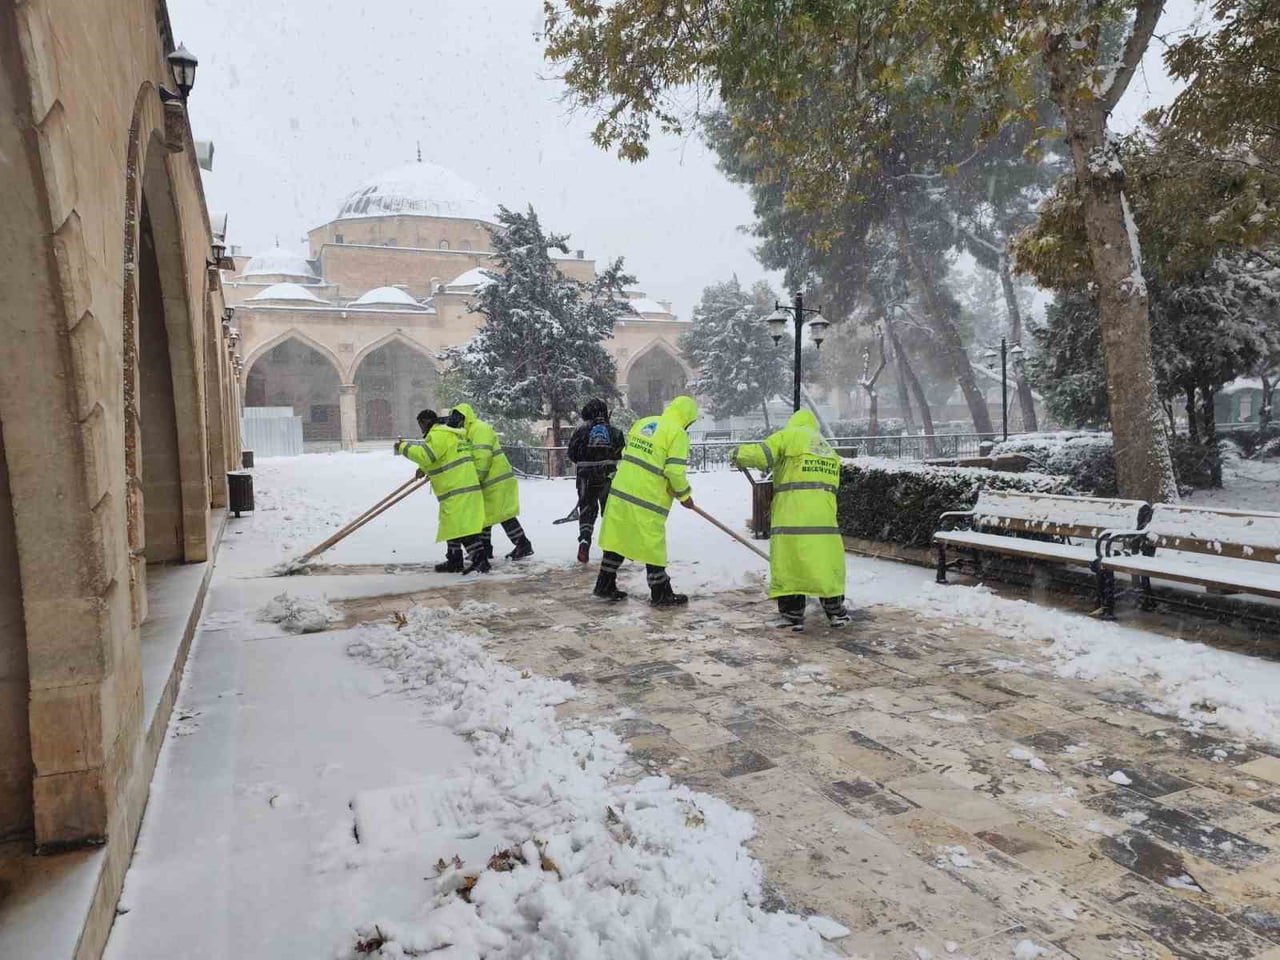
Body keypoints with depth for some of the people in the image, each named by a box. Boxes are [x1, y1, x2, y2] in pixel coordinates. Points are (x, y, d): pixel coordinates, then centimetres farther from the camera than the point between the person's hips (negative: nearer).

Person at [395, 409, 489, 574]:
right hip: (456, 487, 11)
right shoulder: (447, 433, 23)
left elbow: (426, 454, -22)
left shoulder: (439, 434, -11)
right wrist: (424, 469, 19)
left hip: (458, 488, -11)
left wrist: (404, 447, -11)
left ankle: (480, 560, -20)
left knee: (463, 525, -15)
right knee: (452, 525, 17)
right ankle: (455, 562, 26)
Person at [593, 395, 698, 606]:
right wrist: (684, 494, 0)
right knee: (653, 546, 4)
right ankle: (661, 595, 16)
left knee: (617, 538, 15)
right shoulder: (678, 434, -8)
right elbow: (675, 471, -15)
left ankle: (605, 586, 24)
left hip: (621, 490, 7)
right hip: (647, 499, -7)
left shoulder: (643, 422, 13)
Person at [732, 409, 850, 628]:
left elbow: (760, 455, -8)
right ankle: (836, 612, 18)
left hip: (791, 515, -5)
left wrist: (737, 455, 10)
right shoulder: (829, 449, 25)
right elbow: (832, 483, 21)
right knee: (827, 564, 12)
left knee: (789, 562, 4)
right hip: (824, 516, 5)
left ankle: (793, 614, 7)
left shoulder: (789, 435, 5)